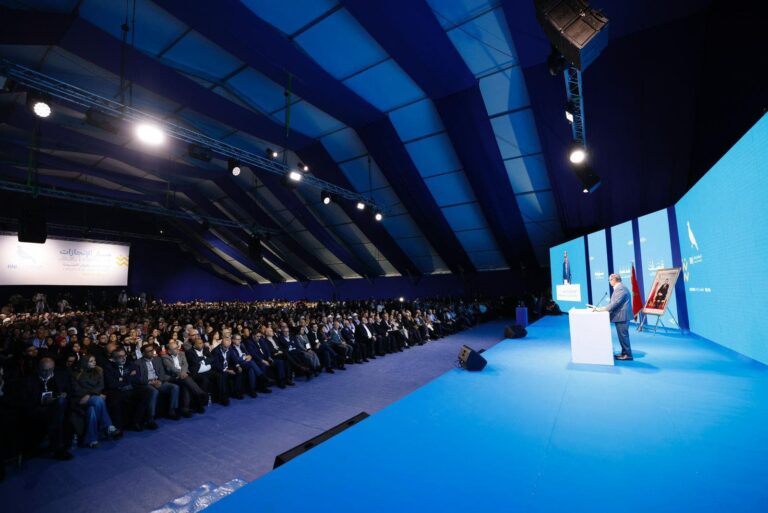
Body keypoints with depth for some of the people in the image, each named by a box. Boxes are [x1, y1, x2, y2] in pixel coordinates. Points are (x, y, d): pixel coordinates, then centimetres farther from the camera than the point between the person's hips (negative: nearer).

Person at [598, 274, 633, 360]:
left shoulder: (620, 288, -18)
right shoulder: (619, 288, 15)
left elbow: (616, 302, -23)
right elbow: (615, 302, 17)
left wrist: (604, 309, -19)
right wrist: (605, 308, 9)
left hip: (622, 316, -10)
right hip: (621, 316, 10)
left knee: (623, 336, -2)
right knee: (623, 336, 16)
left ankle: (628, 355, 6)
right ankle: (624, 353, 24)